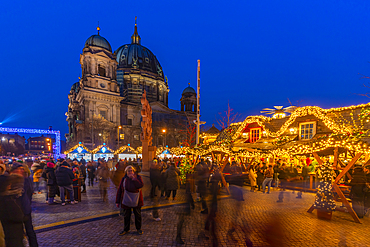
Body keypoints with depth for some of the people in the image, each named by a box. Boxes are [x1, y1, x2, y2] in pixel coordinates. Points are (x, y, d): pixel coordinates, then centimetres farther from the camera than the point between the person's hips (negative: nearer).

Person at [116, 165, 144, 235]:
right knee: (126, 216, 11)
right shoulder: (124, 179, -3)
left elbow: (141, 185, -21)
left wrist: (134, 179, -26)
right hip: (126, 200, 1)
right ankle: (126, 229, 31)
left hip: (136, 201, 0)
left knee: (138, 215, 12)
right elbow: (119, 190, -1)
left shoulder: (138, 177, -5)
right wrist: (117, 201, -2)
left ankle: (138, 228, 31)